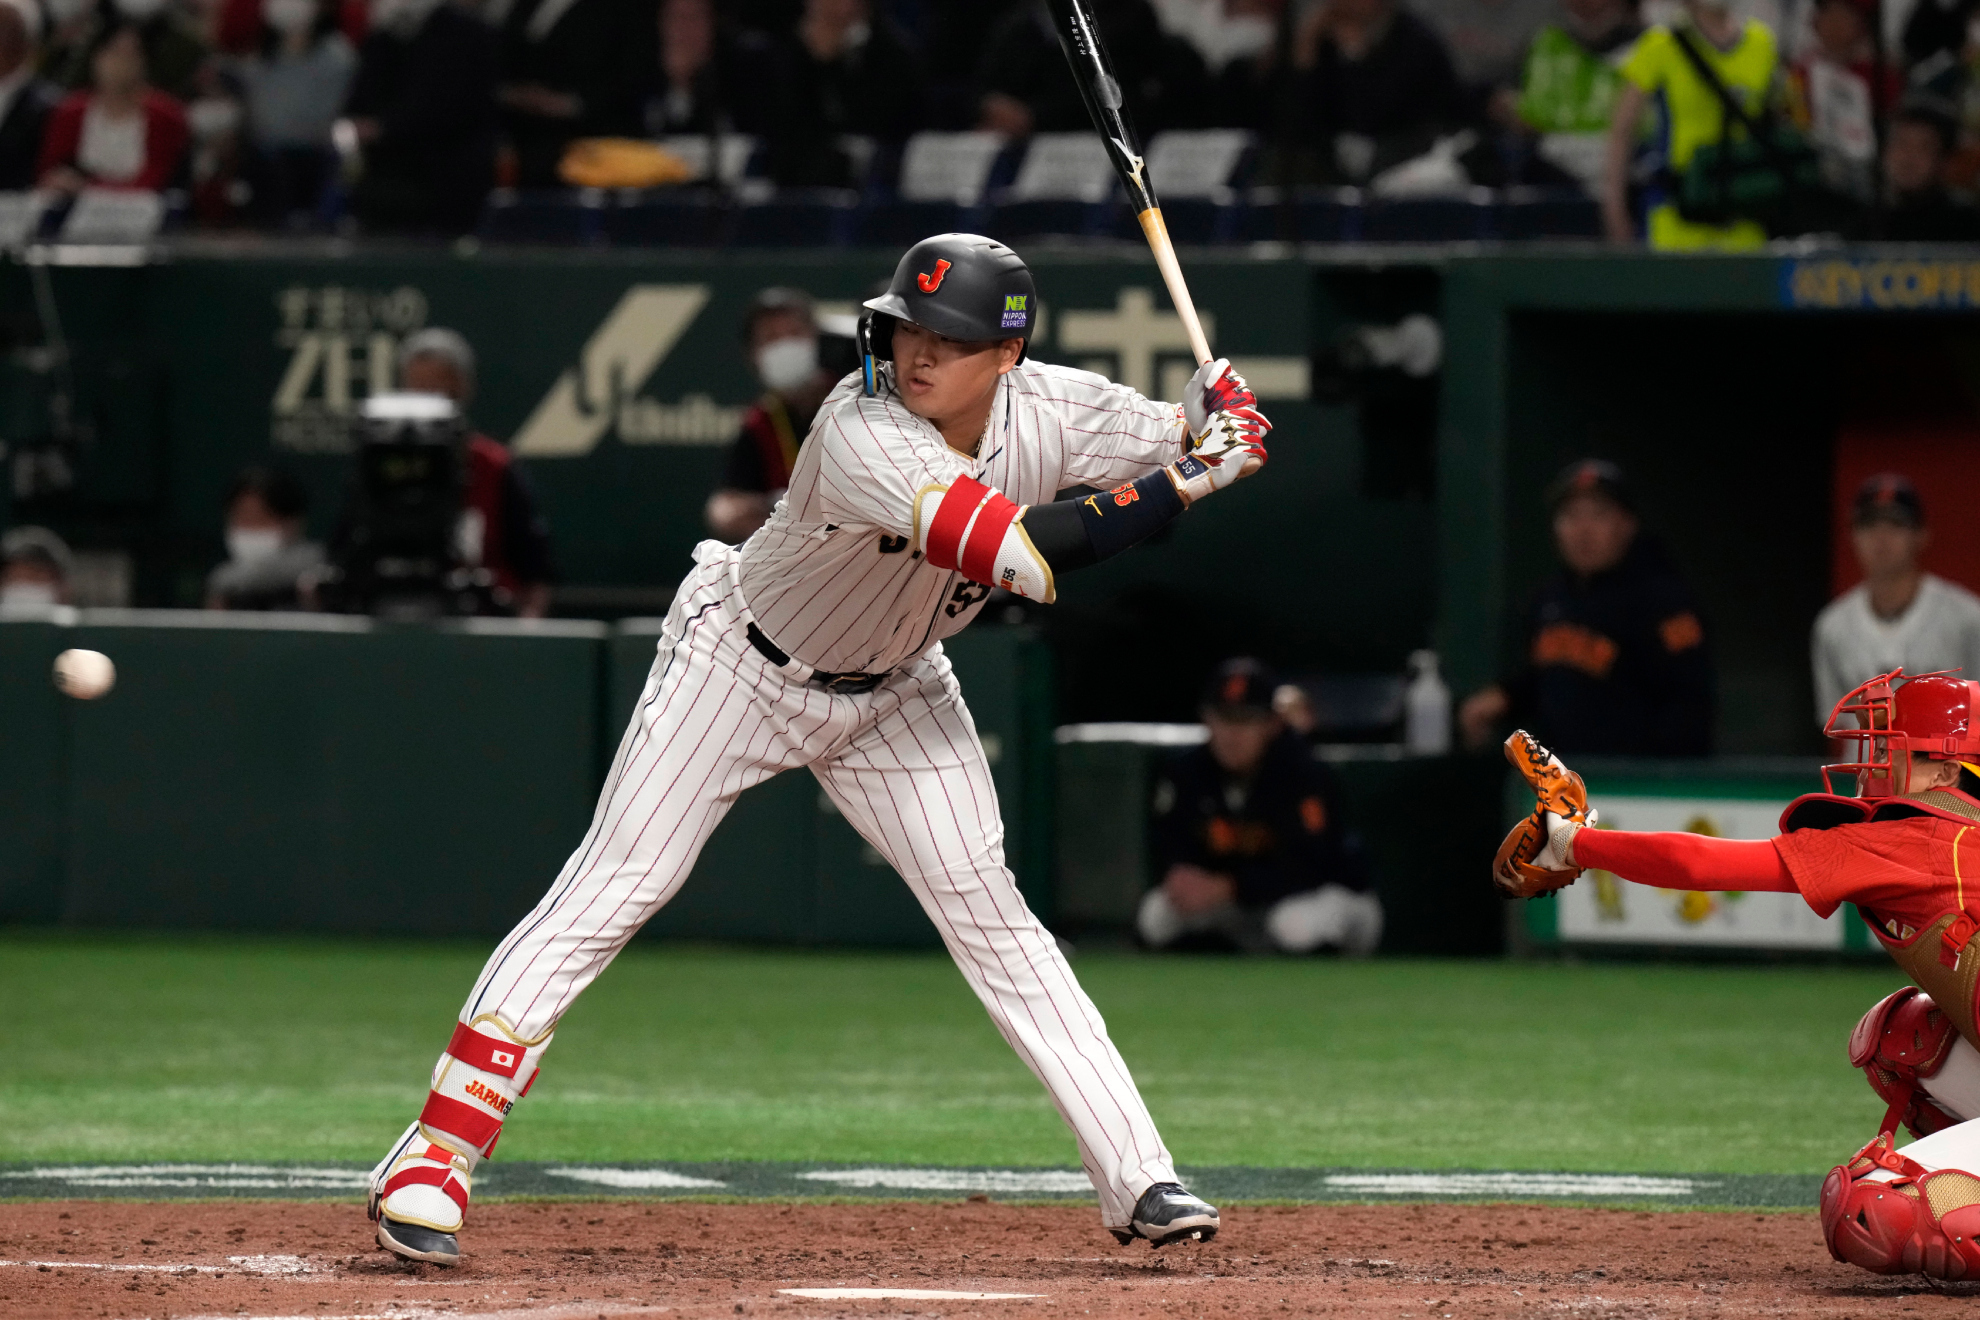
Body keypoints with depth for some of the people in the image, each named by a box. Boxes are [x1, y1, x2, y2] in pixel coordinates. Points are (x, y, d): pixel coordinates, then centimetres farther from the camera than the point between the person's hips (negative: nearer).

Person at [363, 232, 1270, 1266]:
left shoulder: (1052, 410, -17)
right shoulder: (862, 435, -36)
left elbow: (1206, 454, -4)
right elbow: (1022, 555, -45)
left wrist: (1201, 419, -28)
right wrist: (1179, 483, -41)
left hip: (893, 694, 5)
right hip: (743, 666, -5)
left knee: (989, 913, -4)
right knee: (611, 889, -11)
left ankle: (1137, 1180, -2)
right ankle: (432, 1159, -11)